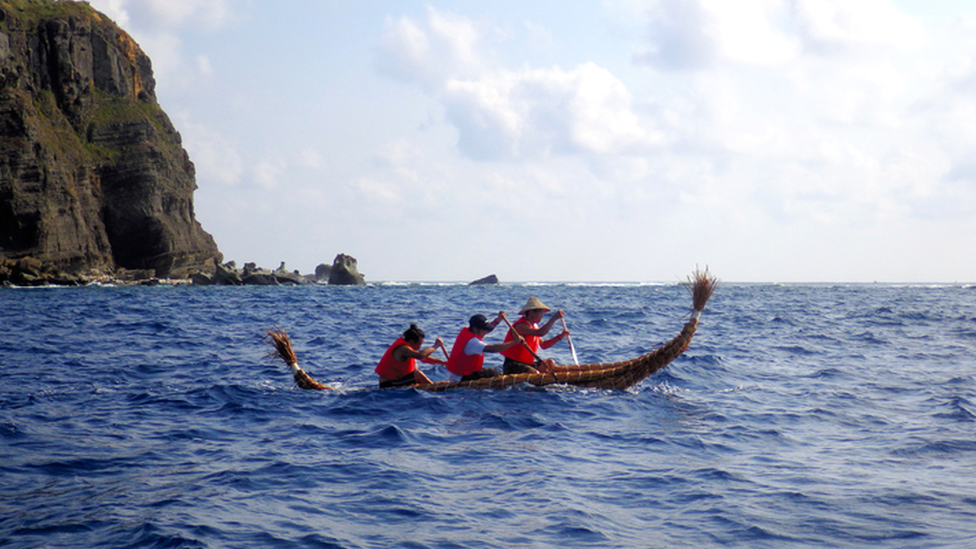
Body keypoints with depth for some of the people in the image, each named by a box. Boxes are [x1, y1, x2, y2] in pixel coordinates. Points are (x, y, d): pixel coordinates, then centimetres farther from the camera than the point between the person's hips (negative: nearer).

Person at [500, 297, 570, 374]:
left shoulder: (534, 326, 14)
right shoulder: (520, 326, -19)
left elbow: (543, 345, 17)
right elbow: (540, 333, -34)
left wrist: (560, 336, 6)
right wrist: (554, 318, -29)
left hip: (527, 363, 10)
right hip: (512, 365, -10)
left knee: (550, 363, 1)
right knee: (535, 373, -32)